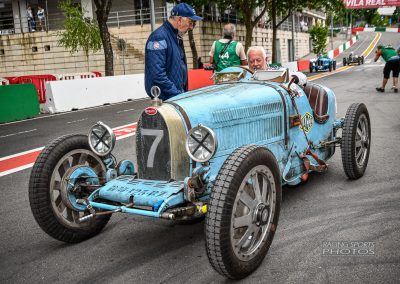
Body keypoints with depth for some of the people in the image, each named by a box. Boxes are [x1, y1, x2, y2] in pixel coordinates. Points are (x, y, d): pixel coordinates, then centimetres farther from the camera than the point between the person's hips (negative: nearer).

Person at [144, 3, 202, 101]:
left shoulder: (177, 37, 15)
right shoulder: (159, 37, -15)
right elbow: (157, 74, -23)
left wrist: (184, 93, 14)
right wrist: (176, 94, -21)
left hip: (179, 94, 9)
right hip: (166, 99, -9)